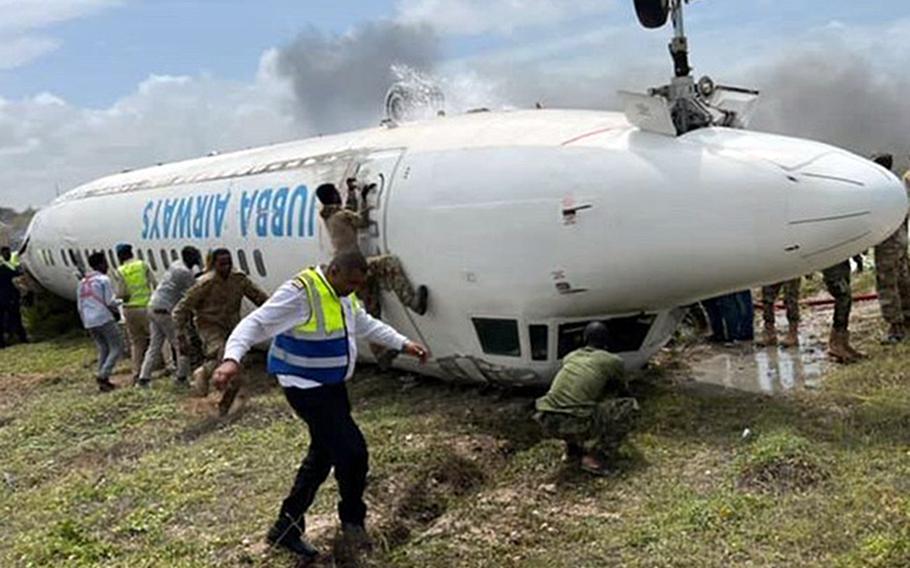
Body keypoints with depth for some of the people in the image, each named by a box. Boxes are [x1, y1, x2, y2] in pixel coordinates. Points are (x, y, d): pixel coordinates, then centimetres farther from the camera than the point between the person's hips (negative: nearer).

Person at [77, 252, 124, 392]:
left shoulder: (82, 282, 16)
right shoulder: (103, 280, -7)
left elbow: (80, 306, 18)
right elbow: (110, 302, -12)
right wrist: (122, 302, 7)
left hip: (89, 322, 8)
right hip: (104, 319, -8)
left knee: (103, 349, 16)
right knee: (117, 348, -1)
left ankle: (103, 380, 12)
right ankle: (103, 375, -13)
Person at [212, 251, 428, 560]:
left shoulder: (344, 295, 5)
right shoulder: (300, 293, -23)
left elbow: (366, 324, 20)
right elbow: (254, 324, -28)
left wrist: (403, 344, 17)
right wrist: (232, 358, -44)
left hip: (332, 386, 10)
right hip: (307, 389, -10)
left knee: (324, 454, 17)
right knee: (352, 450, -8)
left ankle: (287, 528, 31)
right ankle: (352, 519, 19)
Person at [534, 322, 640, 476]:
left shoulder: (570, 356, 23)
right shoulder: (612, 361, 10)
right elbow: (621, 388, 32)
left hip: (547, 423, 6)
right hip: (575, 424, -6)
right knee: (629, 407, 13)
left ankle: (573, 449, 23)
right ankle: (596, 458, 4)